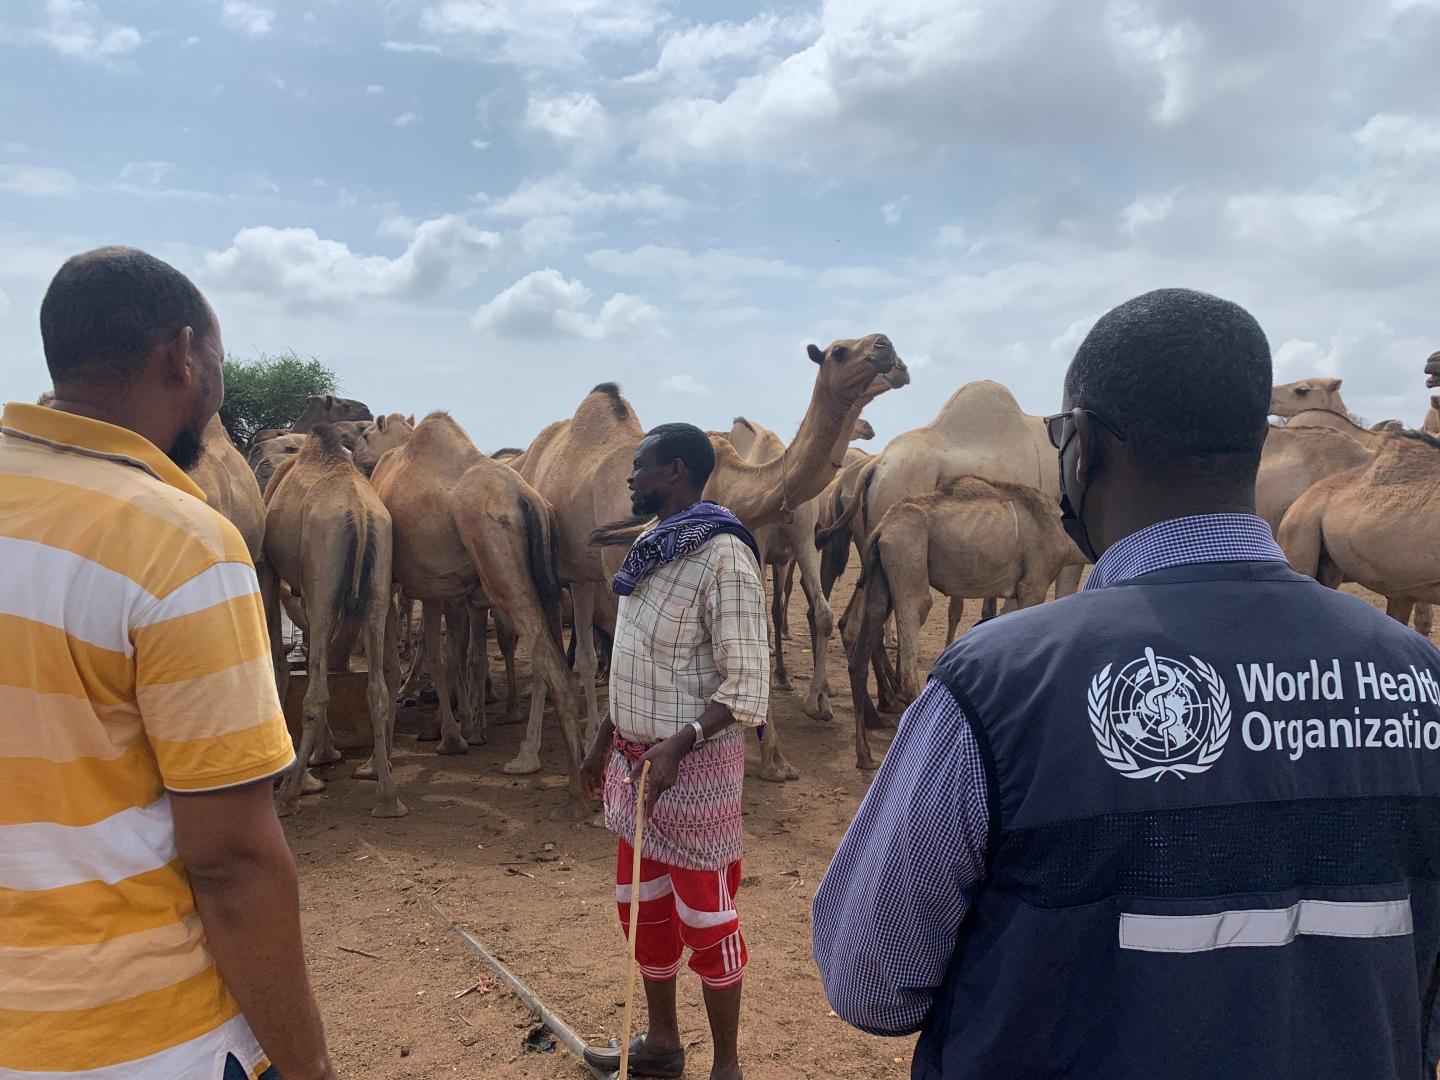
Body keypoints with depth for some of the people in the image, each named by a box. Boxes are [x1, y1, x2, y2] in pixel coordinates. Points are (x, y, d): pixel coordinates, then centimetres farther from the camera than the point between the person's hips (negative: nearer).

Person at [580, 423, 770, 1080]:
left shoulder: (722, 555, -18)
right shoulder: (649, 546, 8)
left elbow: (747, 684, -20)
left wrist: (678, 744, -30)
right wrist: (605, 741, 19)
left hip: (694, 761, -8)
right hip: (635, 755, 8)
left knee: (705, 917, 6)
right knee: (642, 905, 19)